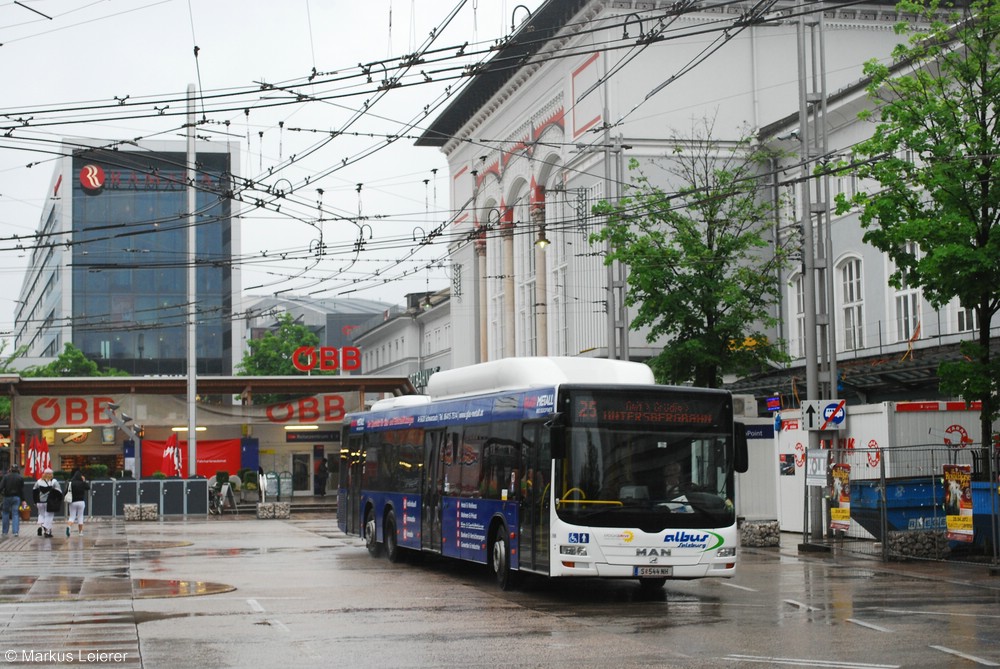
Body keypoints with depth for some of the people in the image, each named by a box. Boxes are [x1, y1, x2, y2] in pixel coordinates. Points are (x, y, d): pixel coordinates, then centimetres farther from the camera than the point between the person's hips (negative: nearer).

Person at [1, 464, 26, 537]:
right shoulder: (20, 478, -1)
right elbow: (22, 490, 3)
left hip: (7, 497, 0)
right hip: (16, 497, 0)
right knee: (15, 514, 3)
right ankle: (15, 531, -7)